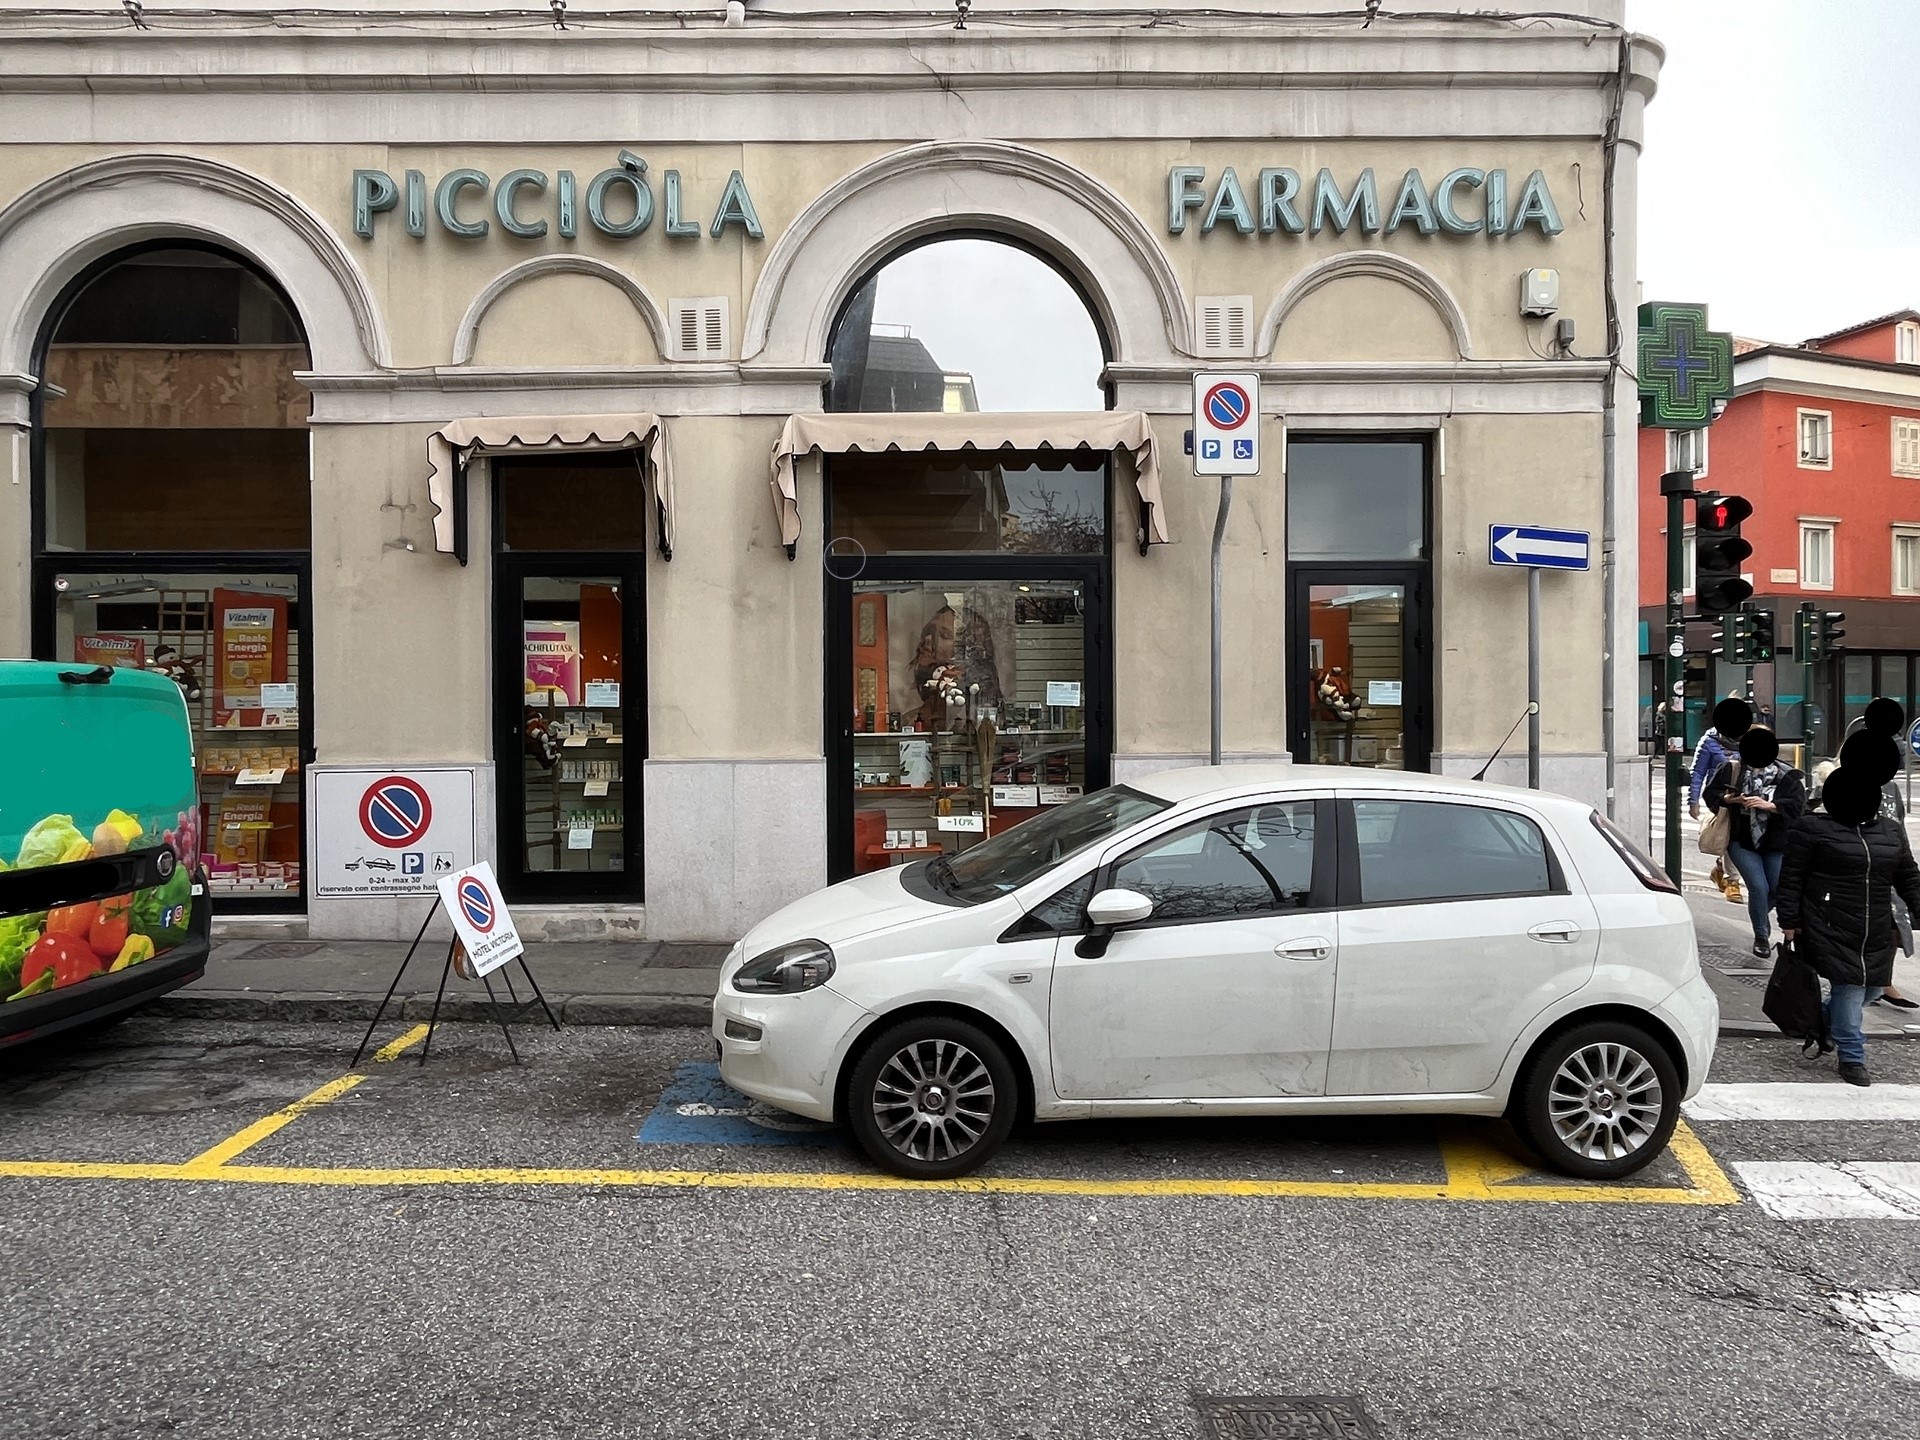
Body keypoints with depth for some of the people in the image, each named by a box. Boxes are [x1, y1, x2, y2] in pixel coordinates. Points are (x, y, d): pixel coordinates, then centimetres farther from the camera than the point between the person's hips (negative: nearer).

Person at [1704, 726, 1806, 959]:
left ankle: (1759, 915, 42)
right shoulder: (1732, 769, -2)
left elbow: (1797, 805, -12)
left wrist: (1768, 805, -25)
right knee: (1758, 887, -11)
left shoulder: (1787, 776, -3)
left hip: (1775, 843, 2)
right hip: (1742, 841, -2)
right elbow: (1710, 793, 4)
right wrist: (1727, 799, -17)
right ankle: (1761, 936, 8)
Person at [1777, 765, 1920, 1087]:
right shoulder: (1813, 829, -4)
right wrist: (1790, 921, -8)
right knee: (1849, 988, -8)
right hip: (1832, 931, -6)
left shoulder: (1891, 832, 13)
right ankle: (1852, 1058, 5)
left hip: (1877, 936, 6)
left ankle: (1820, 1022, 36)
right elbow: (1791, 879, -5)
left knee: (1870, 988, 11)